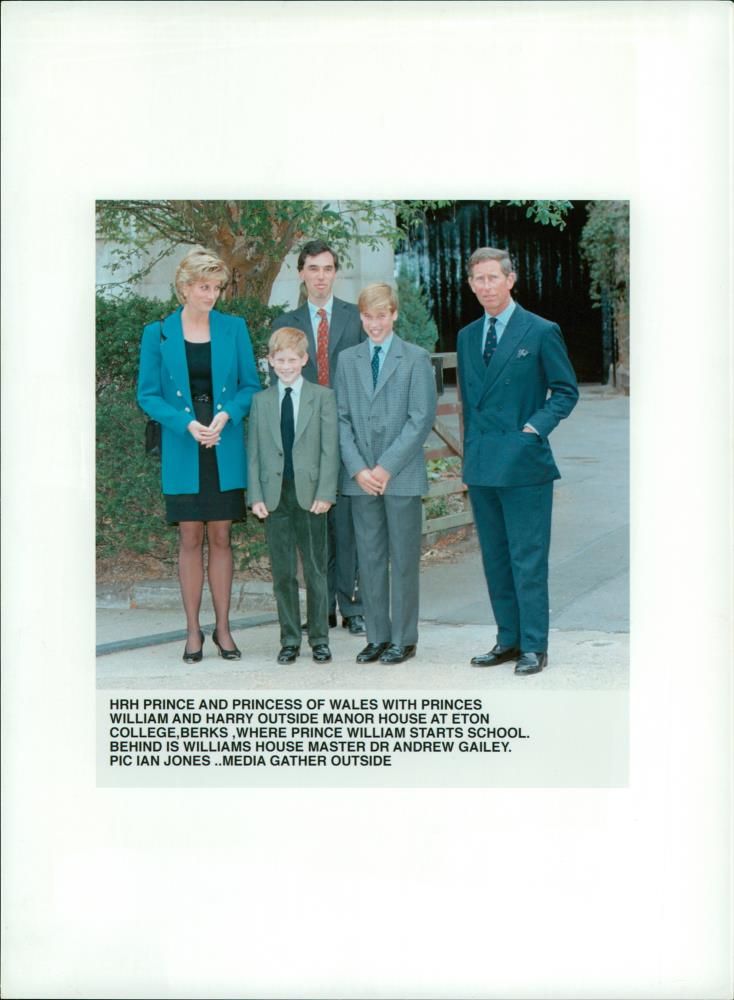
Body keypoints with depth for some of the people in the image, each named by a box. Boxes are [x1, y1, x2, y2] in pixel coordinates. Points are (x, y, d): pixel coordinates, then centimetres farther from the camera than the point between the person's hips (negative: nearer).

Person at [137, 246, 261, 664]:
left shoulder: (234, 328, 4)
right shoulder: (158, 334, 1)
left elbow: (252, 385, 6)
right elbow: (148, 394, 1)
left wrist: (227, 415, -12)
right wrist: (186, 423, -14)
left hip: (226, 451, 1)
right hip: (182, 453, -1)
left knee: (221, 538, 6)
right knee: (190, 539, 4)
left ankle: (223, 628, 15)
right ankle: (193, 630, 14)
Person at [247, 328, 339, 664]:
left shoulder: (322, 396, 3)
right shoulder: (261, 400, 9)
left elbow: (330, 448, -1)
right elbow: (253, 452, 8)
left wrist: (325, 493, -9)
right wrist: (256, 495, -2)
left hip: (310, 494, -2)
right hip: (274, 495, 2)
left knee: (316, 570, 4)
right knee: (282, 573, 6)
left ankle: (319, 639, 14)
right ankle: (289, 639, 15)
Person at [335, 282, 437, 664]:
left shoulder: (416, 358, 0)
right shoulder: (348, 359, 11)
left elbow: (421, 419, -6)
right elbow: (341, 418, 6)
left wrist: (387, 467, -12)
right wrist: (358, 469, -6)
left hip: (401, 475, -3)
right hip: (360, 477, 3)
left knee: (404, 559, 3)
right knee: (369, 559, 7)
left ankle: (403, 639, 12)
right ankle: (377, 637, 16)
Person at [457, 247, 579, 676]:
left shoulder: (542, 332, -3)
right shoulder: (467, 337, 14)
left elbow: (566, 391, 0)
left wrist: (536, 427, -13)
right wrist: (471, 452, 14)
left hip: (524, 464, -6)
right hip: (481, 467, 6)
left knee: (528, 560, -3)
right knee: (496, 559, 11)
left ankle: (534, 646, 5)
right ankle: (509, 639, 21)